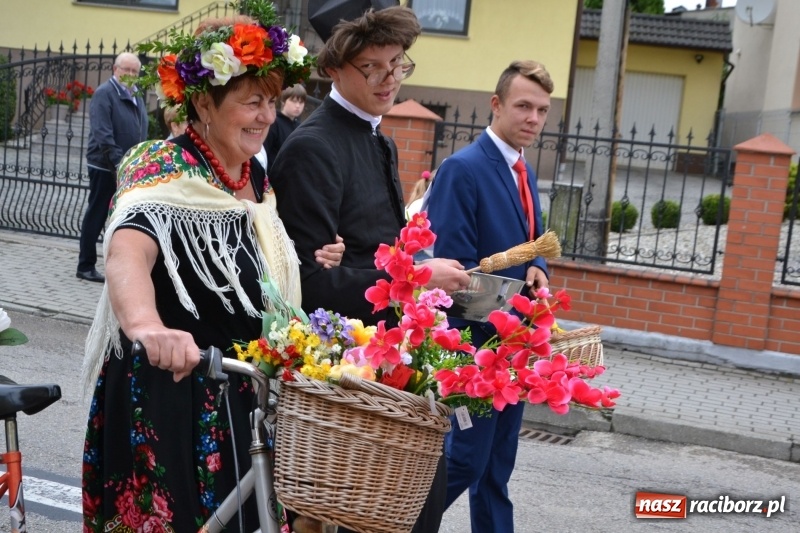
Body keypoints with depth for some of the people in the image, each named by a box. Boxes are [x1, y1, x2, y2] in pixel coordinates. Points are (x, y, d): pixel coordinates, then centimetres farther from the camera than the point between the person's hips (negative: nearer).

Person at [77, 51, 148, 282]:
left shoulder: (135, 97, 14)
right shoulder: (104, 93, -10)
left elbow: (142, 132, 17)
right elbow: (101, 132, -19)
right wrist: (118, 161, -23)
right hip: (105, 166, -7)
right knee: (96, 216, 0)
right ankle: (86, 266, 8)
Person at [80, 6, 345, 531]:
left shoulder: (256, 178, 5)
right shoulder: (168, 172, -19)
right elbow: (127, 252, -40)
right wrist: (147, 326, -60)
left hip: (241, 395, 8)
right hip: (170, 389, -7)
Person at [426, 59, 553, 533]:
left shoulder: (525, 173, 11)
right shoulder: (462, 169, -16)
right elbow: (453, 266, -19)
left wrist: (538, 271, -3)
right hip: (475, 338, -8)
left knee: (499, 461, 16)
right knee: (466, 457, -3)